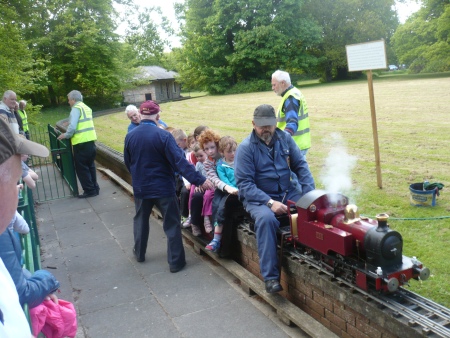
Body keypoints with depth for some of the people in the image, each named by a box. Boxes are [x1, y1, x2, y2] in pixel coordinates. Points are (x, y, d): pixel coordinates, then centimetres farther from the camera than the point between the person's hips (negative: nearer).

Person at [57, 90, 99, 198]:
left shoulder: (76, 108, -10)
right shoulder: (86, 108, 17)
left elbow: (72, 126, -19)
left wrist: (66, 135, -3)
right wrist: (68, 134, 17)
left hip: (81, 143, -8)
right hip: (90, 141, 9)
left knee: (81, 168, 2)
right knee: (90, 166, 18)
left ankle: (89, 190, 5)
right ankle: (94, 188, 23)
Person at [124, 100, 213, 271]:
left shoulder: (130, 136, -3)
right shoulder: (163, 135, -19)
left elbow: (127, 163, 10)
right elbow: (180, 161, -24)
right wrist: (199, 179, -21)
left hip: (140, 187, 5)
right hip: (163, 187, -4)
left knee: (140, 219, 24)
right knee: (172, 224, 6)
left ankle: (139, 253, 39)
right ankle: (176, 262, 10)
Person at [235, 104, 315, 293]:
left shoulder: (285, 138, 3)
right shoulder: (246, 148, -8)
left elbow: (301, 166, 4)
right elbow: (244, 184, -13)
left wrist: (310, 195, -10)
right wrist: (270, 202, -24)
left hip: (289, 192, 4)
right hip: (259, 198, -4)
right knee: (266, 219, -35)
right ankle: (271, 277, -28)